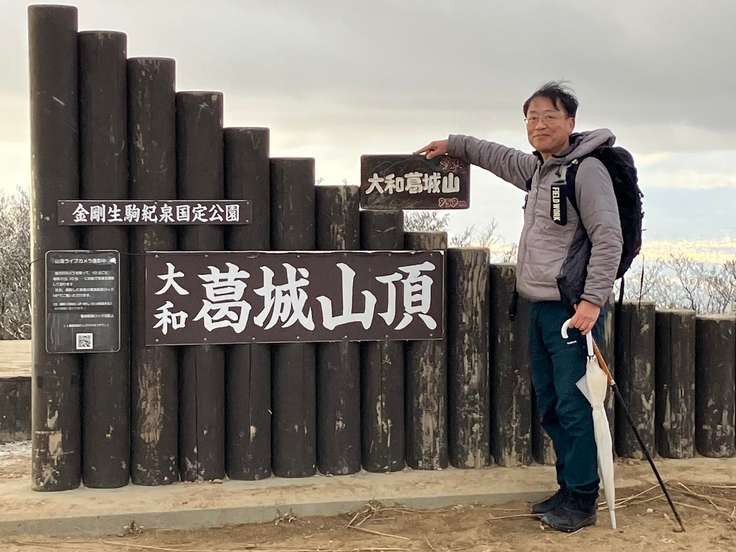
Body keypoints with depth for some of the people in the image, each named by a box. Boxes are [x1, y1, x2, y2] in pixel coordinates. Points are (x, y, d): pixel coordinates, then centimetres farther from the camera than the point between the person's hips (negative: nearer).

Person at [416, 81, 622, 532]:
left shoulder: (587, 169, -10)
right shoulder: (537, 168, 15)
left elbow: (609, 238, -16)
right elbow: (499, 156, 37)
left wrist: (592, 300, -22)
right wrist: (453, 144, 41)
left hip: (572, 309, -9)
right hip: (540, 307, 9)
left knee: (574, 405, -7)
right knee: (551, 406, 12)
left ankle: (583, 502, 1)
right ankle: (568, 489, 22)